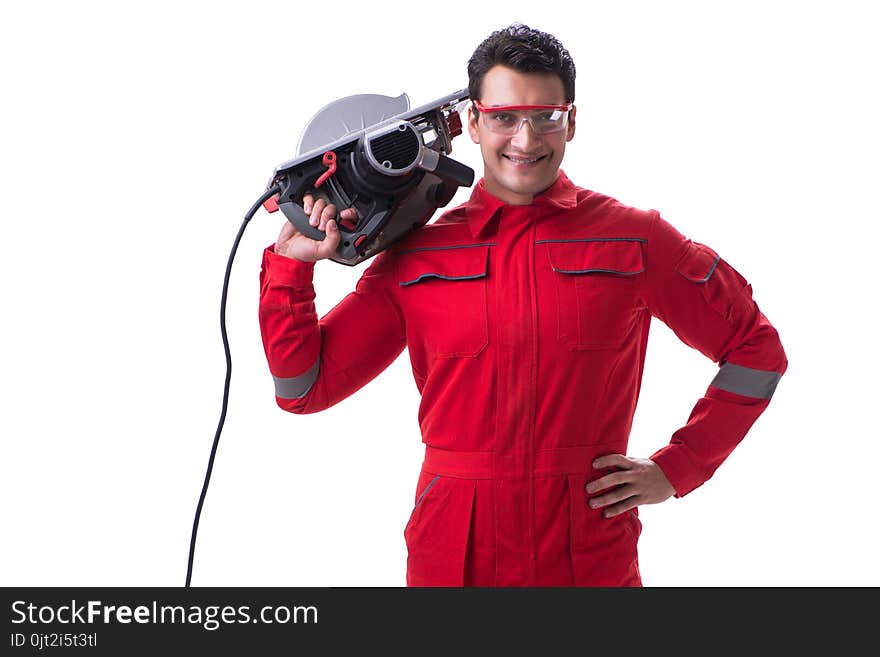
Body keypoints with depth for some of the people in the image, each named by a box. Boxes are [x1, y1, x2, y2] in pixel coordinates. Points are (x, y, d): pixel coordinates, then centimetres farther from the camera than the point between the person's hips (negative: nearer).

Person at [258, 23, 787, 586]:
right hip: (450, 558, 1)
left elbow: (757, 347, 8)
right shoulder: (416, 255, 4)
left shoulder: (633, 240, 0)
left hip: (593, 561, -1)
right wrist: (290, 264, -5)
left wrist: (676, 469, 2)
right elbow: (304, 386, 6)